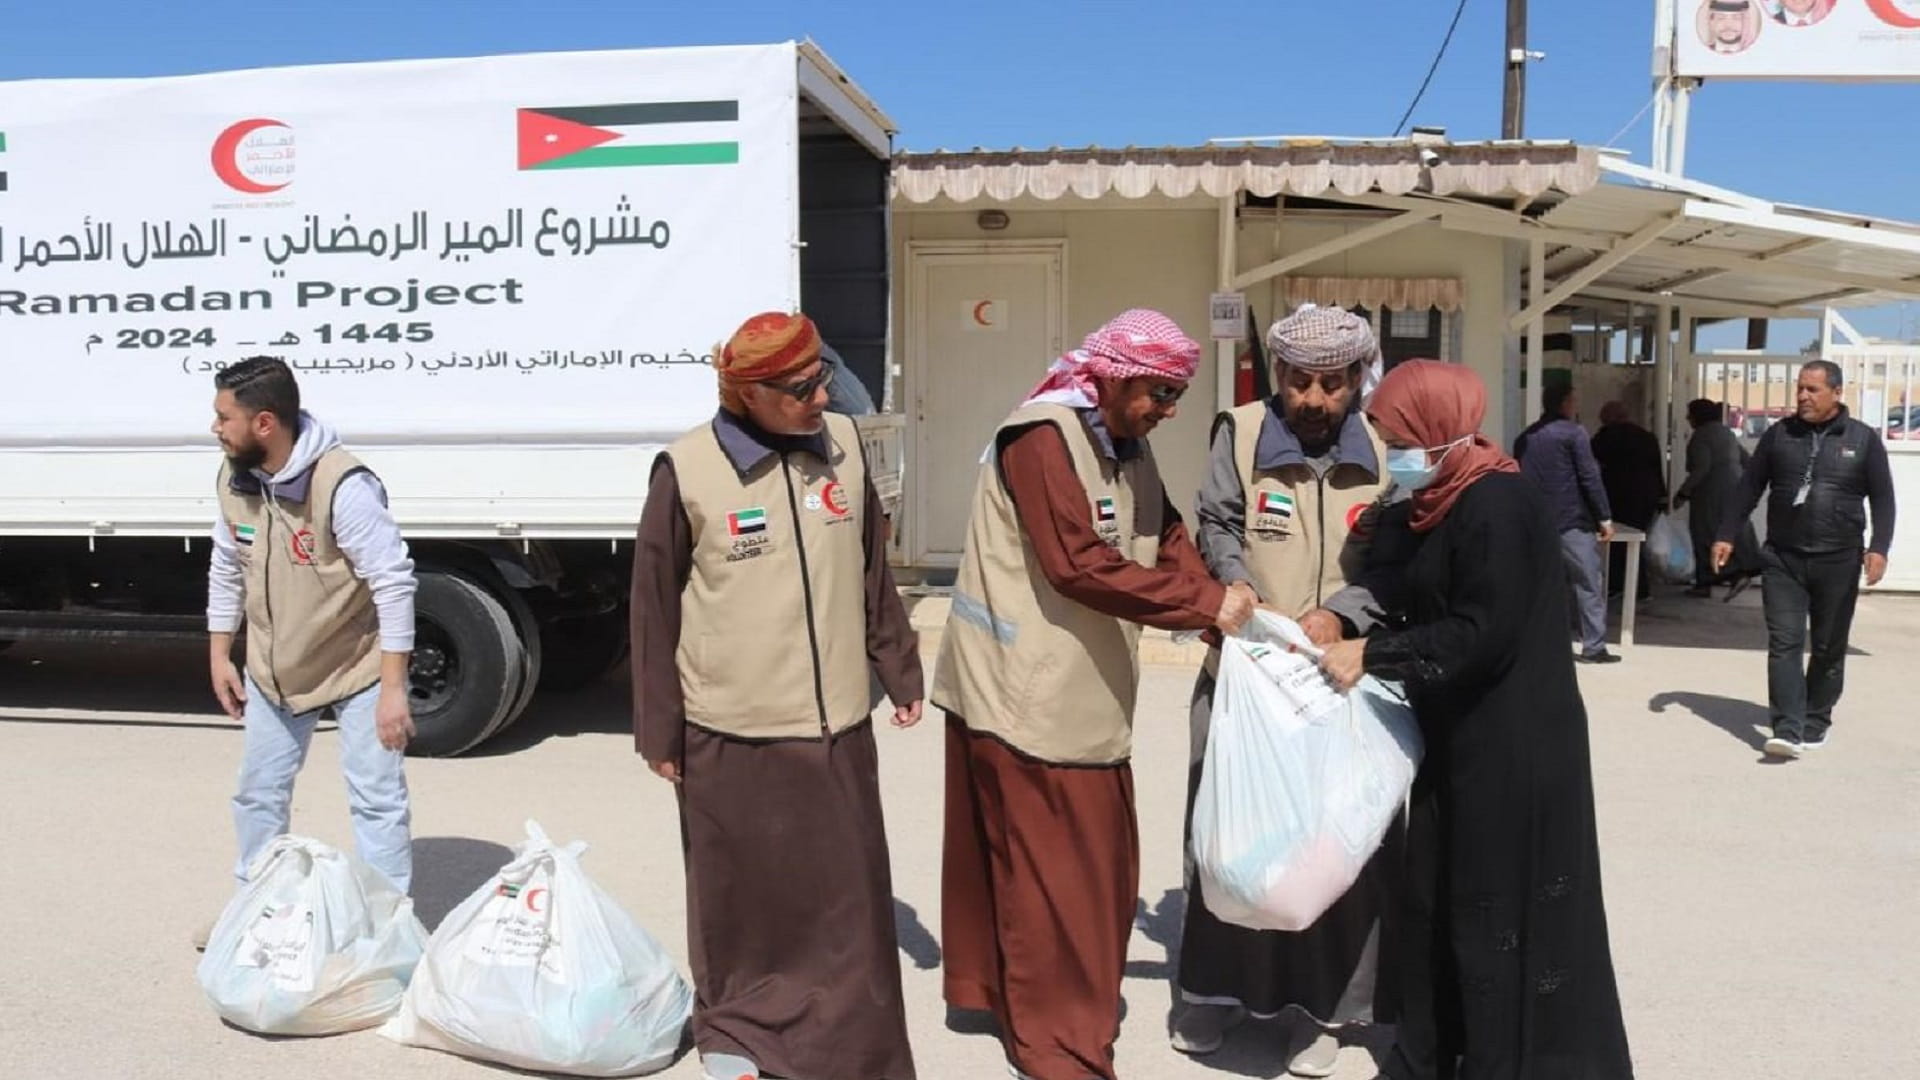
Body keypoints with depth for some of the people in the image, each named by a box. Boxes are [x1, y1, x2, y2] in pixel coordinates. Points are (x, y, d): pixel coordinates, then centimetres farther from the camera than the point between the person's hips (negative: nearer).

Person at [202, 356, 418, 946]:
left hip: (357, 667, -7)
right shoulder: (234, 480, -6)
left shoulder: (344, 485, -29)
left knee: (377, 799, -2)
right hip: (272, 669, 7)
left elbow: (394, 583, -27)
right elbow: (227, 570, 9)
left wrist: (393, 687, -26)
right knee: (259, 791, 19)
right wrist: (220, 656, 10)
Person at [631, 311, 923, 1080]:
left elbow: (874, 576, 11)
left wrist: (900, 673, 15)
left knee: (851, 898, 10)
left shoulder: (842, 444, 1)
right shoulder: (688, 471, -12)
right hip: (732, 734, -3)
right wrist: (659, 731, -2)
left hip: (837, 725, 4)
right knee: (744, 896, 12)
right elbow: (655, 609, -5)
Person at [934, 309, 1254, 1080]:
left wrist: (1217, 612, -9)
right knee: (1053, 868, 0)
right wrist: (1205, 605, -22)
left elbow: (1166, 537, 9)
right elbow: (1080, 565, -26)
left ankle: (1007, 990, 34)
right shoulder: (1042, 437, -18)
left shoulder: (1125, 443, 11)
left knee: (1095, 860, 16)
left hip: (1084, 692, 9)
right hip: (1028, 692, -9)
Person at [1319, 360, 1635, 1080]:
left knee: (1497, 917, 2)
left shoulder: (1497, 507, -19)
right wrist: (1353, 638, 0)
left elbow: (1483, 635, -23)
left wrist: (1371, 657, -18)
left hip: (1514, 751, -9)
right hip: (1459, 741, 9)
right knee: (1437, 905, 16)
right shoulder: (1440, 506, 10)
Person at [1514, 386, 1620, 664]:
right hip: (1572, 521, -6)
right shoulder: (1573, 432, -5)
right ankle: (1594, 647, -3)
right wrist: (1605, 517, -7)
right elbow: (1589, 477, -10)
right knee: (1589, 585, -1)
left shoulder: (1524, 437, 13)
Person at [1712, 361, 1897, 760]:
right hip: (1782, 559, 1)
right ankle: (1788, 729, -9)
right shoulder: (1779, 435, 4)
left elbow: (1882, 499, 1)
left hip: (1837, 563, 0)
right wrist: (1726, 535, 3)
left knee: (1829, 648, 9)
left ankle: (1816, 722, 23)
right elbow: (1749, 487, 8)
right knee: (1784, 644, -7)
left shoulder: (1864, 439, 1)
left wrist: (1878, 548, -12)